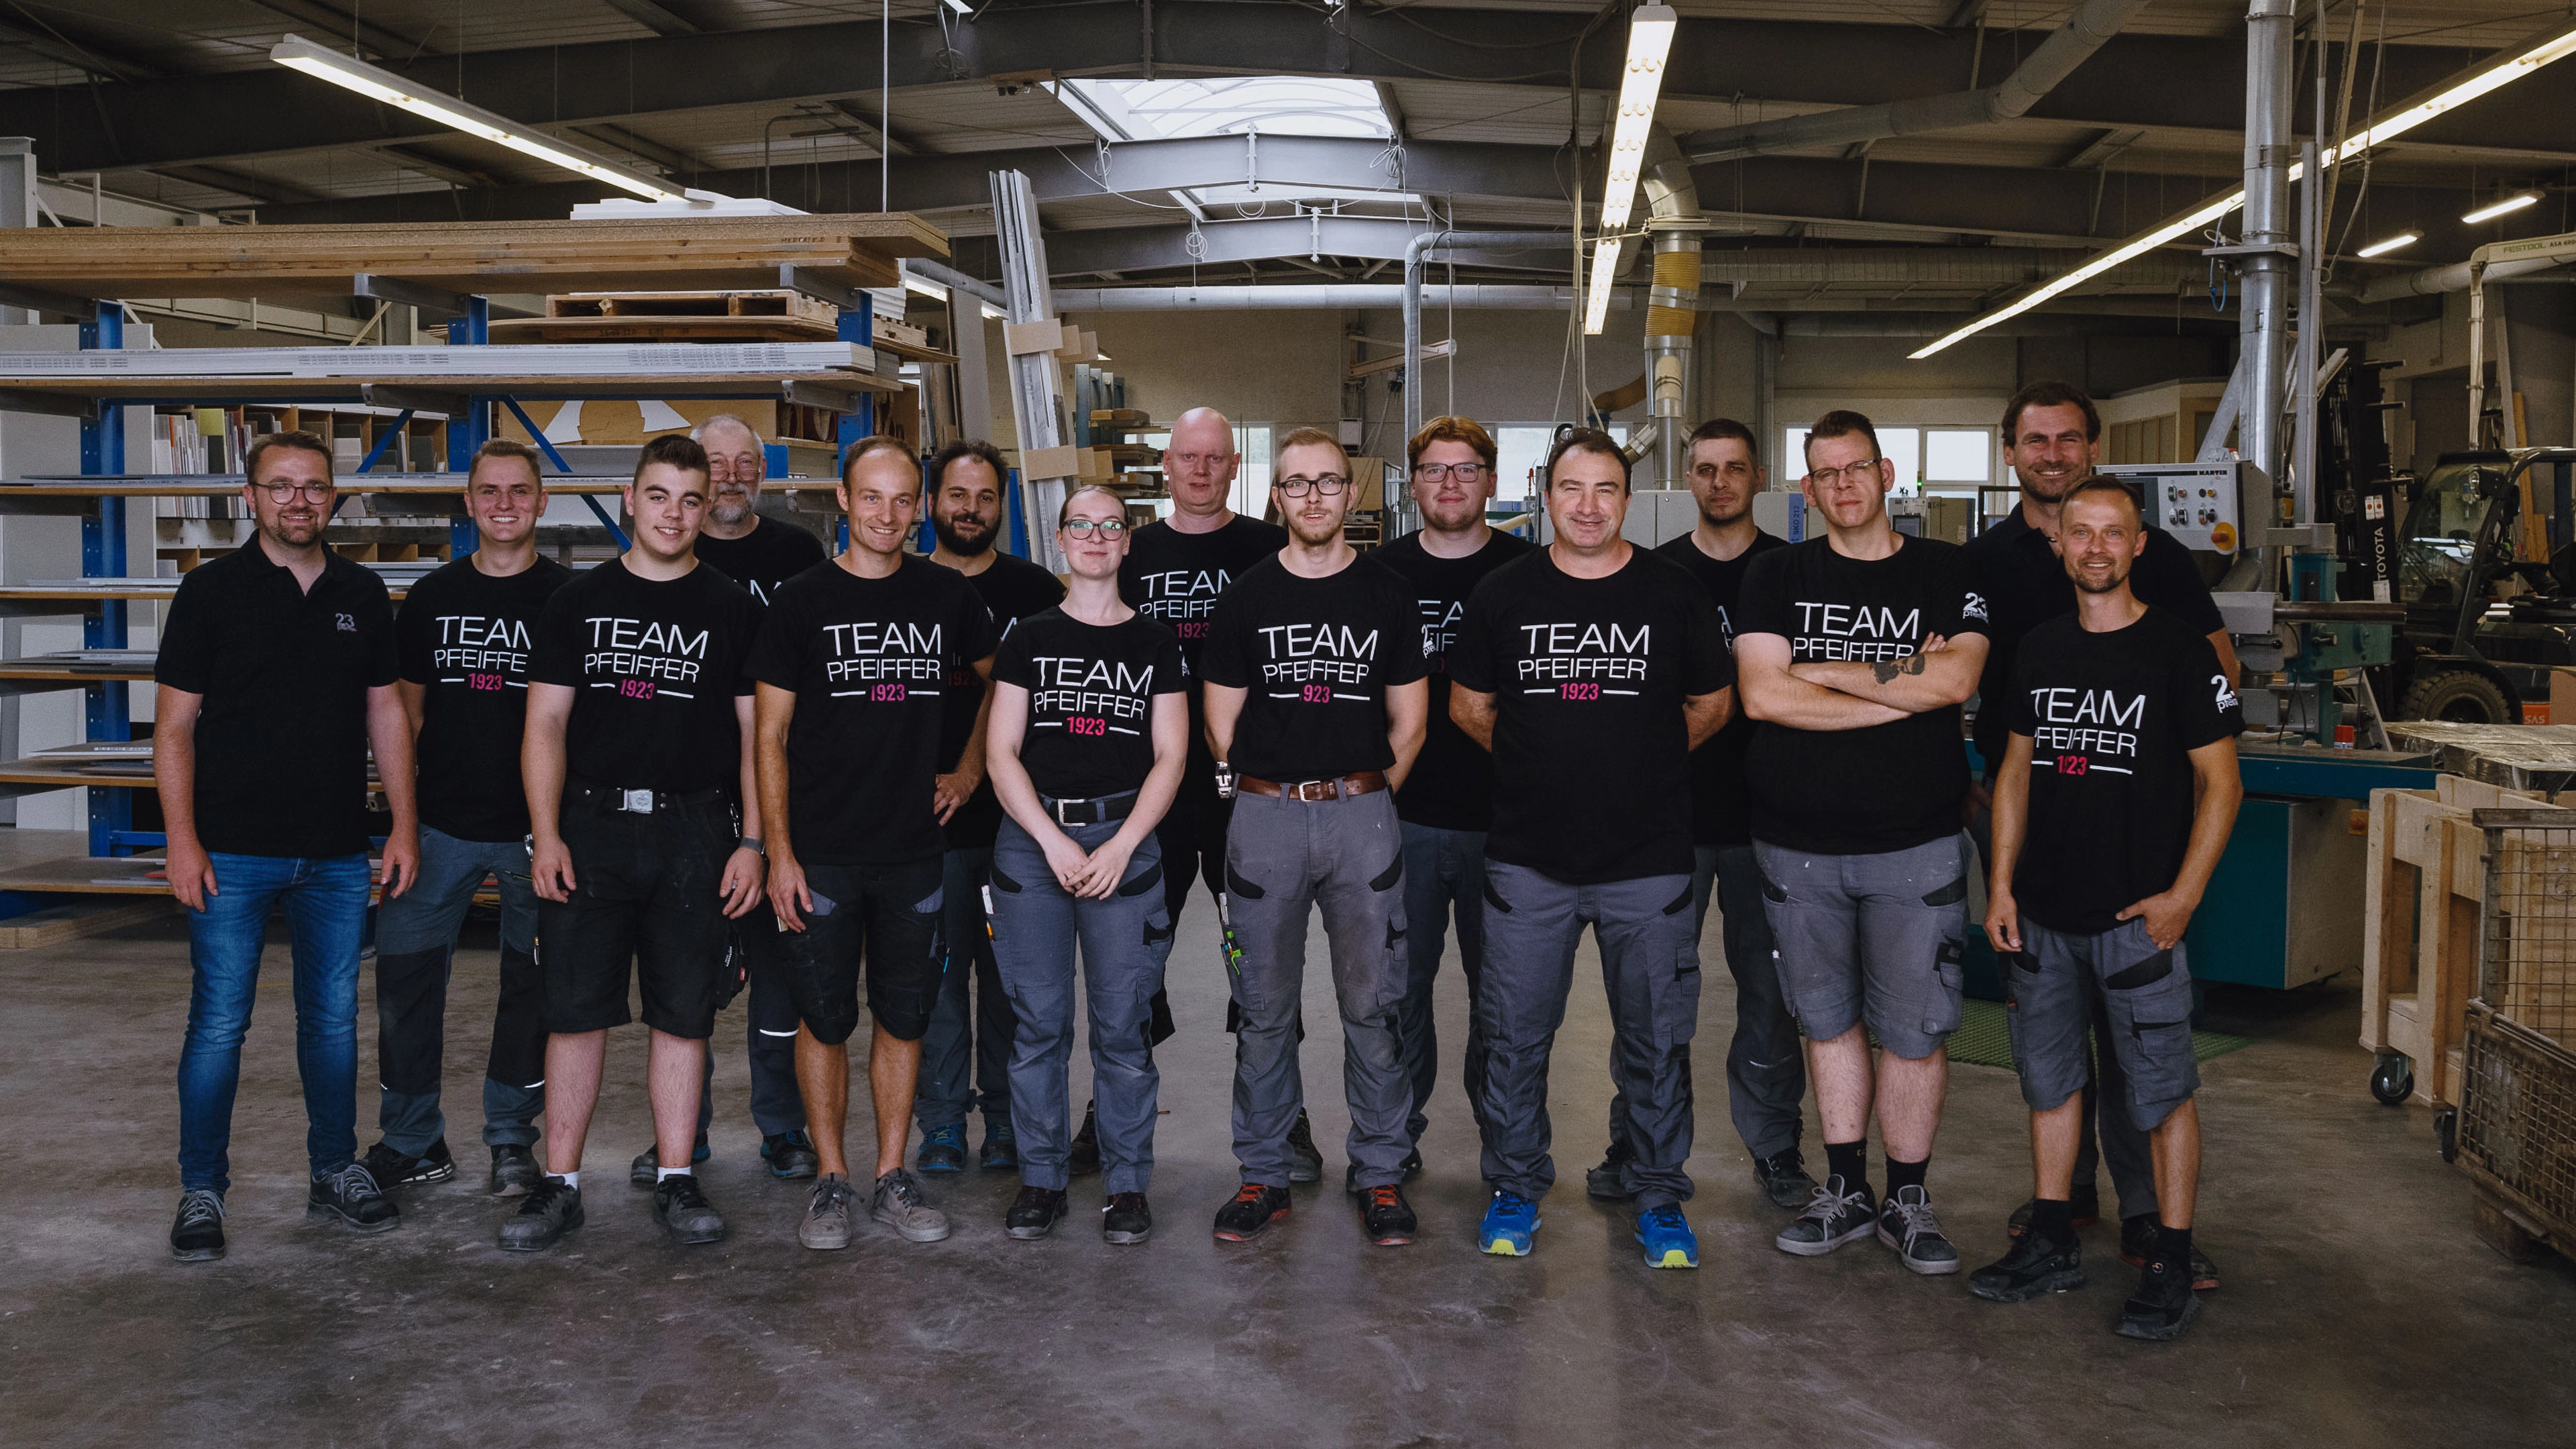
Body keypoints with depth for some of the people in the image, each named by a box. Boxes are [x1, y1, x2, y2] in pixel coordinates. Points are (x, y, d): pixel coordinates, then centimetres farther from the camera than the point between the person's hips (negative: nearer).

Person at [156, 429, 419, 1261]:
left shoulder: (362, 595, 9)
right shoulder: (212, 591, -2)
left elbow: (385, 715, 12)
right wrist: (182, 840, -11)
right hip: (234, 851, -3)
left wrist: (404, 825, 5)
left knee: (334, 1020, 11)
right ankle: (202, 1193, 13)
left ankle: (336, 1175, 23)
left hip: (337, 855, 3)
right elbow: (174, 726, -3)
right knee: (219, 1026, 0)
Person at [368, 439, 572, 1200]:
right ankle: (412, 1143, 16)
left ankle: (512, 1137, 21)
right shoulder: (432, 596, 8)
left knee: (531, 984, 6)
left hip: (536, 827, -3)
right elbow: (409, 708, 14)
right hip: (442, 822, 3)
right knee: (405, 972, 2)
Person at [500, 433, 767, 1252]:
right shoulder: (578, 602, 9)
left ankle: (675, 1182, 14)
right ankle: (560, 1185, 11)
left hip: (694, 831, 0)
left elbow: (755, 734, 6)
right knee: (575, 1009, 1)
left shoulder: (733, 610, 7)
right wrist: (546, 835, -4)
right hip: (590, 825, 0)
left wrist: (752, 842, -3)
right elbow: (545, 726, 6)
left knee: (683, 1014, 4)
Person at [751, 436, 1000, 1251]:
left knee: (904, 1016, 8)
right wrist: (778, 851, -7)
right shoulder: (803, 601, -2)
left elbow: (997, 682, 23)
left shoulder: (947, 595, 5)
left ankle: (893, 1178, 19)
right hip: (821, 854, -2)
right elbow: (770, 737, -1)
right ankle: (832, 1182, 16)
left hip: (915, 849, 2)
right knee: (824, 1017, 4)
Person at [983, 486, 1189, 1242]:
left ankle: (1127, 1183, 12)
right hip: (1031, 839, 1)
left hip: (1124, 839, 0)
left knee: (1123, 1022, -1)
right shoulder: (1028, 638, 9)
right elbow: (1001, 752, 4)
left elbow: (1170, 759, 5)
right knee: (1037, 1020, 2)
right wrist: (1054, 840, -8)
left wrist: (1119, 846, -7)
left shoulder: (1156, 643, 9)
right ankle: (1041, 1179, 15)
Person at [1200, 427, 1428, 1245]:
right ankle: (1264, 1173, 18)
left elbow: (1408, 723, 10)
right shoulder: (1245, 599, 6)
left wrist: (1362, 794, 7)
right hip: (1265, 817, 0)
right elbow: (1221, 724, 7)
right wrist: (1272, 794, 6)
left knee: (1371, 1004, 3)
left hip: (1363, 816, 0)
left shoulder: (1386, 595, 7)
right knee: (1264, 1008, 6)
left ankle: (1379, 1172, 15)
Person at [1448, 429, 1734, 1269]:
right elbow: (1468, 706, 13)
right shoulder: (1503, 595, 3)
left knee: (1656, 1038, 7)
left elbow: (1712, 705, 11)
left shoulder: (1674, 595, 1)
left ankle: (1659, 1198, 22)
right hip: (1529, 858, 1)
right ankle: (1515, 1188, 24)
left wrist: (1641, 762, 10)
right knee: (1515, 1033, 7)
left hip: (1649, 860, 0)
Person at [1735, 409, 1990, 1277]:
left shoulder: (1947, 573, 4)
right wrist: (1903, 690, -9)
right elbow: (1762, 694, -10)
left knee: (1914, 1030, 3)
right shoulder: (1778, 577, 5)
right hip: (1798, 845, 1)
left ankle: (1908, 1201, 18)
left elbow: (1955, 681, -14)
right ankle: (1846, 1192, 23)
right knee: (1829, 1018, 11)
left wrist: (1824, 670, -8)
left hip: (1915, 846, -1)